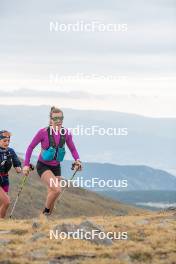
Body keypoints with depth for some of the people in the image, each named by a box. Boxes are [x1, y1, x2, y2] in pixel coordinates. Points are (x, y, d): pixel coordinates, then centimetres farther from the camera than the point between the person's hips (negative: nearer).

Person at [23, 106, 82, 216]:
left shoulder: (66, 133, -6)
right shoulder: (43, 132, -16)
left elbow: (72, 149, 7)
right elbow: (31, 147, -7)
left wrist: (77, 160, -10)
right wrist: (26, 164, -11)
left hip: (56, 167, 4)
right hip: (43, 166, -4)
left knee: (52, 195, 8)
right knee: (57, 189, -24)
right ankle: (45, 212, -3)